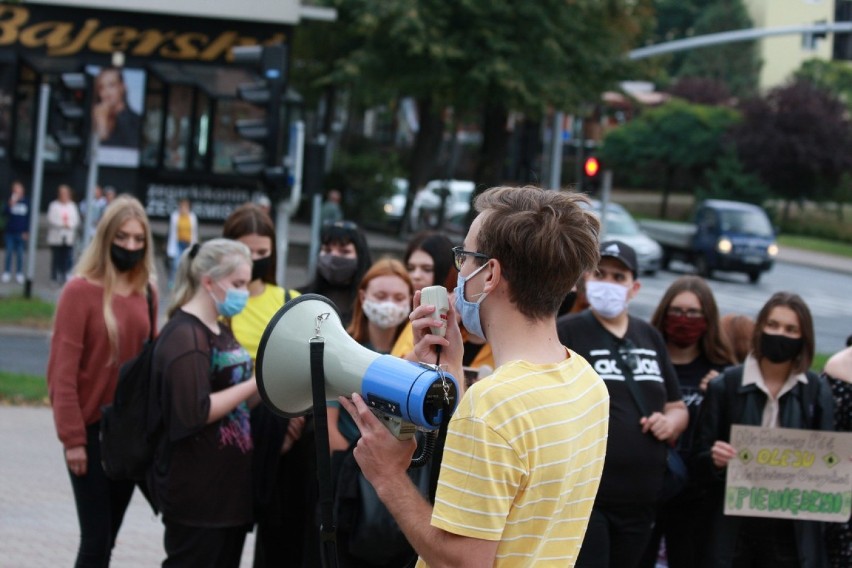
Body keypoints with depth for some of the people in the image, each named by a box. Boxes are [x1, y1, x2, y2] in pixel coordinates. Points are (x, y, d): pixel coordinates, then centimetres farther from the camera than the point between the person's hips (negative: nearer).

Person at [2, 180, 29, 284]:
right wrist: (10, 204, -21)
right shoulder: (10, 200, 2)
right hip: (10, 232, 0)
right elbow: (5, 213, -7)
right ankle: (6, 274, 6)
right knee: (9, 253, 1)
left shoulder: (26, 202, 1)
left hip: (21, 233, 0)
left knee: (20, 254, 4)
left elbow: (29, 217, 4)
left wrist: (27, 232, 0)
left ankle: (19, 274, 10)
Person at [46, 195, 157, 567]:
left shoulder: (146, 292, 5)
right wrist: (72, 437, -14)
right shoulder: (80, 291, -11)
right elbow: (63, 370, -12)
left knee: (108, 536, 11)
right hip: (92, 428, -5)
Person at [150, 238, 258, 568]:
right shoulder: (184, 335, -15)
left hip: (230, 487, 9)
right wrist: (256, 384, -19)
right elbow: (196, 413, -24)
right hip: (196, 491, -9)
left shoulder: (221, 332, 15)